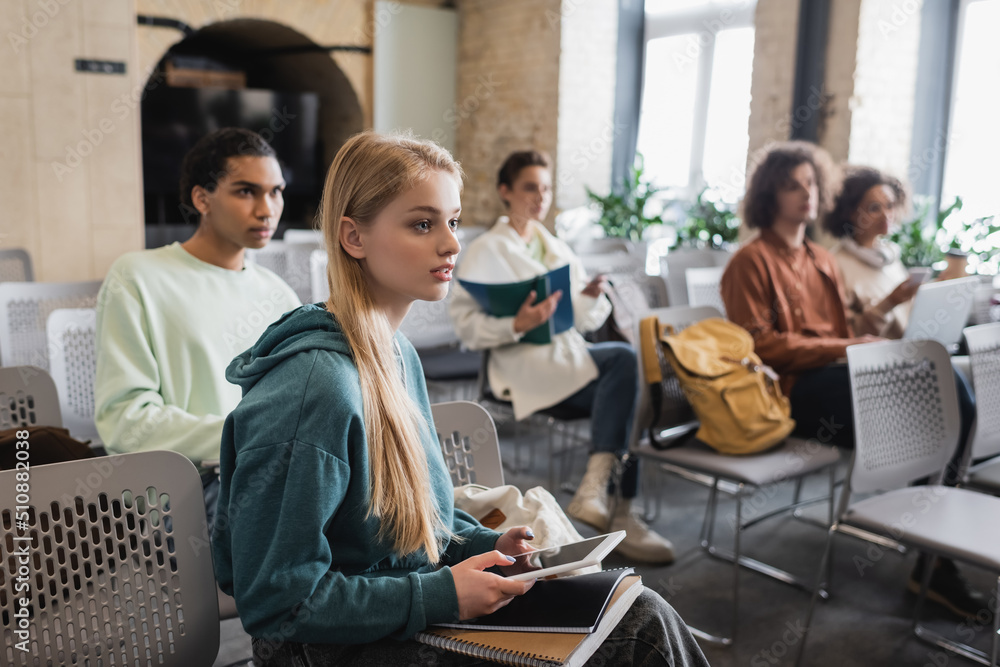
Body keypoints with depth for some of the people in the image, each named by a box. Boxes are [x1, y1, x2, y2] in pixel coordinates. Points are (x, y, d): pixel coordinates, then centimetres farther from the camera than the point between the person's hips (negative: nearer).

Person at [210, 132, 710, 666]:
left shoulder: (398, 353, 3)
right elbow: (275, 600, -23)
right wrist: (440, 594, -21)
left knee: (642, 617, -1)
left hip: (422, 611, 8)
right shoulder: (314, 386, -26)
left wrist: (487, 544, 0)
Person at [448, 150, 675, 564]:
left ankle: (595, 487, -27)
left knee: (624, 361, -26)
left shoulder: (558, 250, 24)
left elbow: (586, 321, 19)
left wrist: (591, 299, -4)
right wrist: (517, 325, -22)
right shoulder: (485, 252, 5)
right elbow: (464, 324, -5)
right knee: (623, 358, -28)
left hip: (570, 354, 7)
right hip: (524, 364, -6)